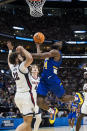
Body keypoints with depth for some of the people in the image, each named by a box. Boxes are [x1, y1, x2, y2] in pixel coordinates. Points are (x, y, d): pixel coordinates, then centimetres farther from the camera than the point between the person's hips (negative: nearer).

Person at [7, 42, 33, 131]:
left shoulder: (12, 67, 10)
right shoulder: (21, 66, -12)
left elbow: (9, 61, 33)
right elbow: (30, 58, -29)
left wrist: (10, 50, 44)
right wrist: (22, 49, -15)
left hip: (18, 95, 9)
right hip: (26, 95, -9)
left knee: (27, 120, 17)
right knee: (27, 122, -13)